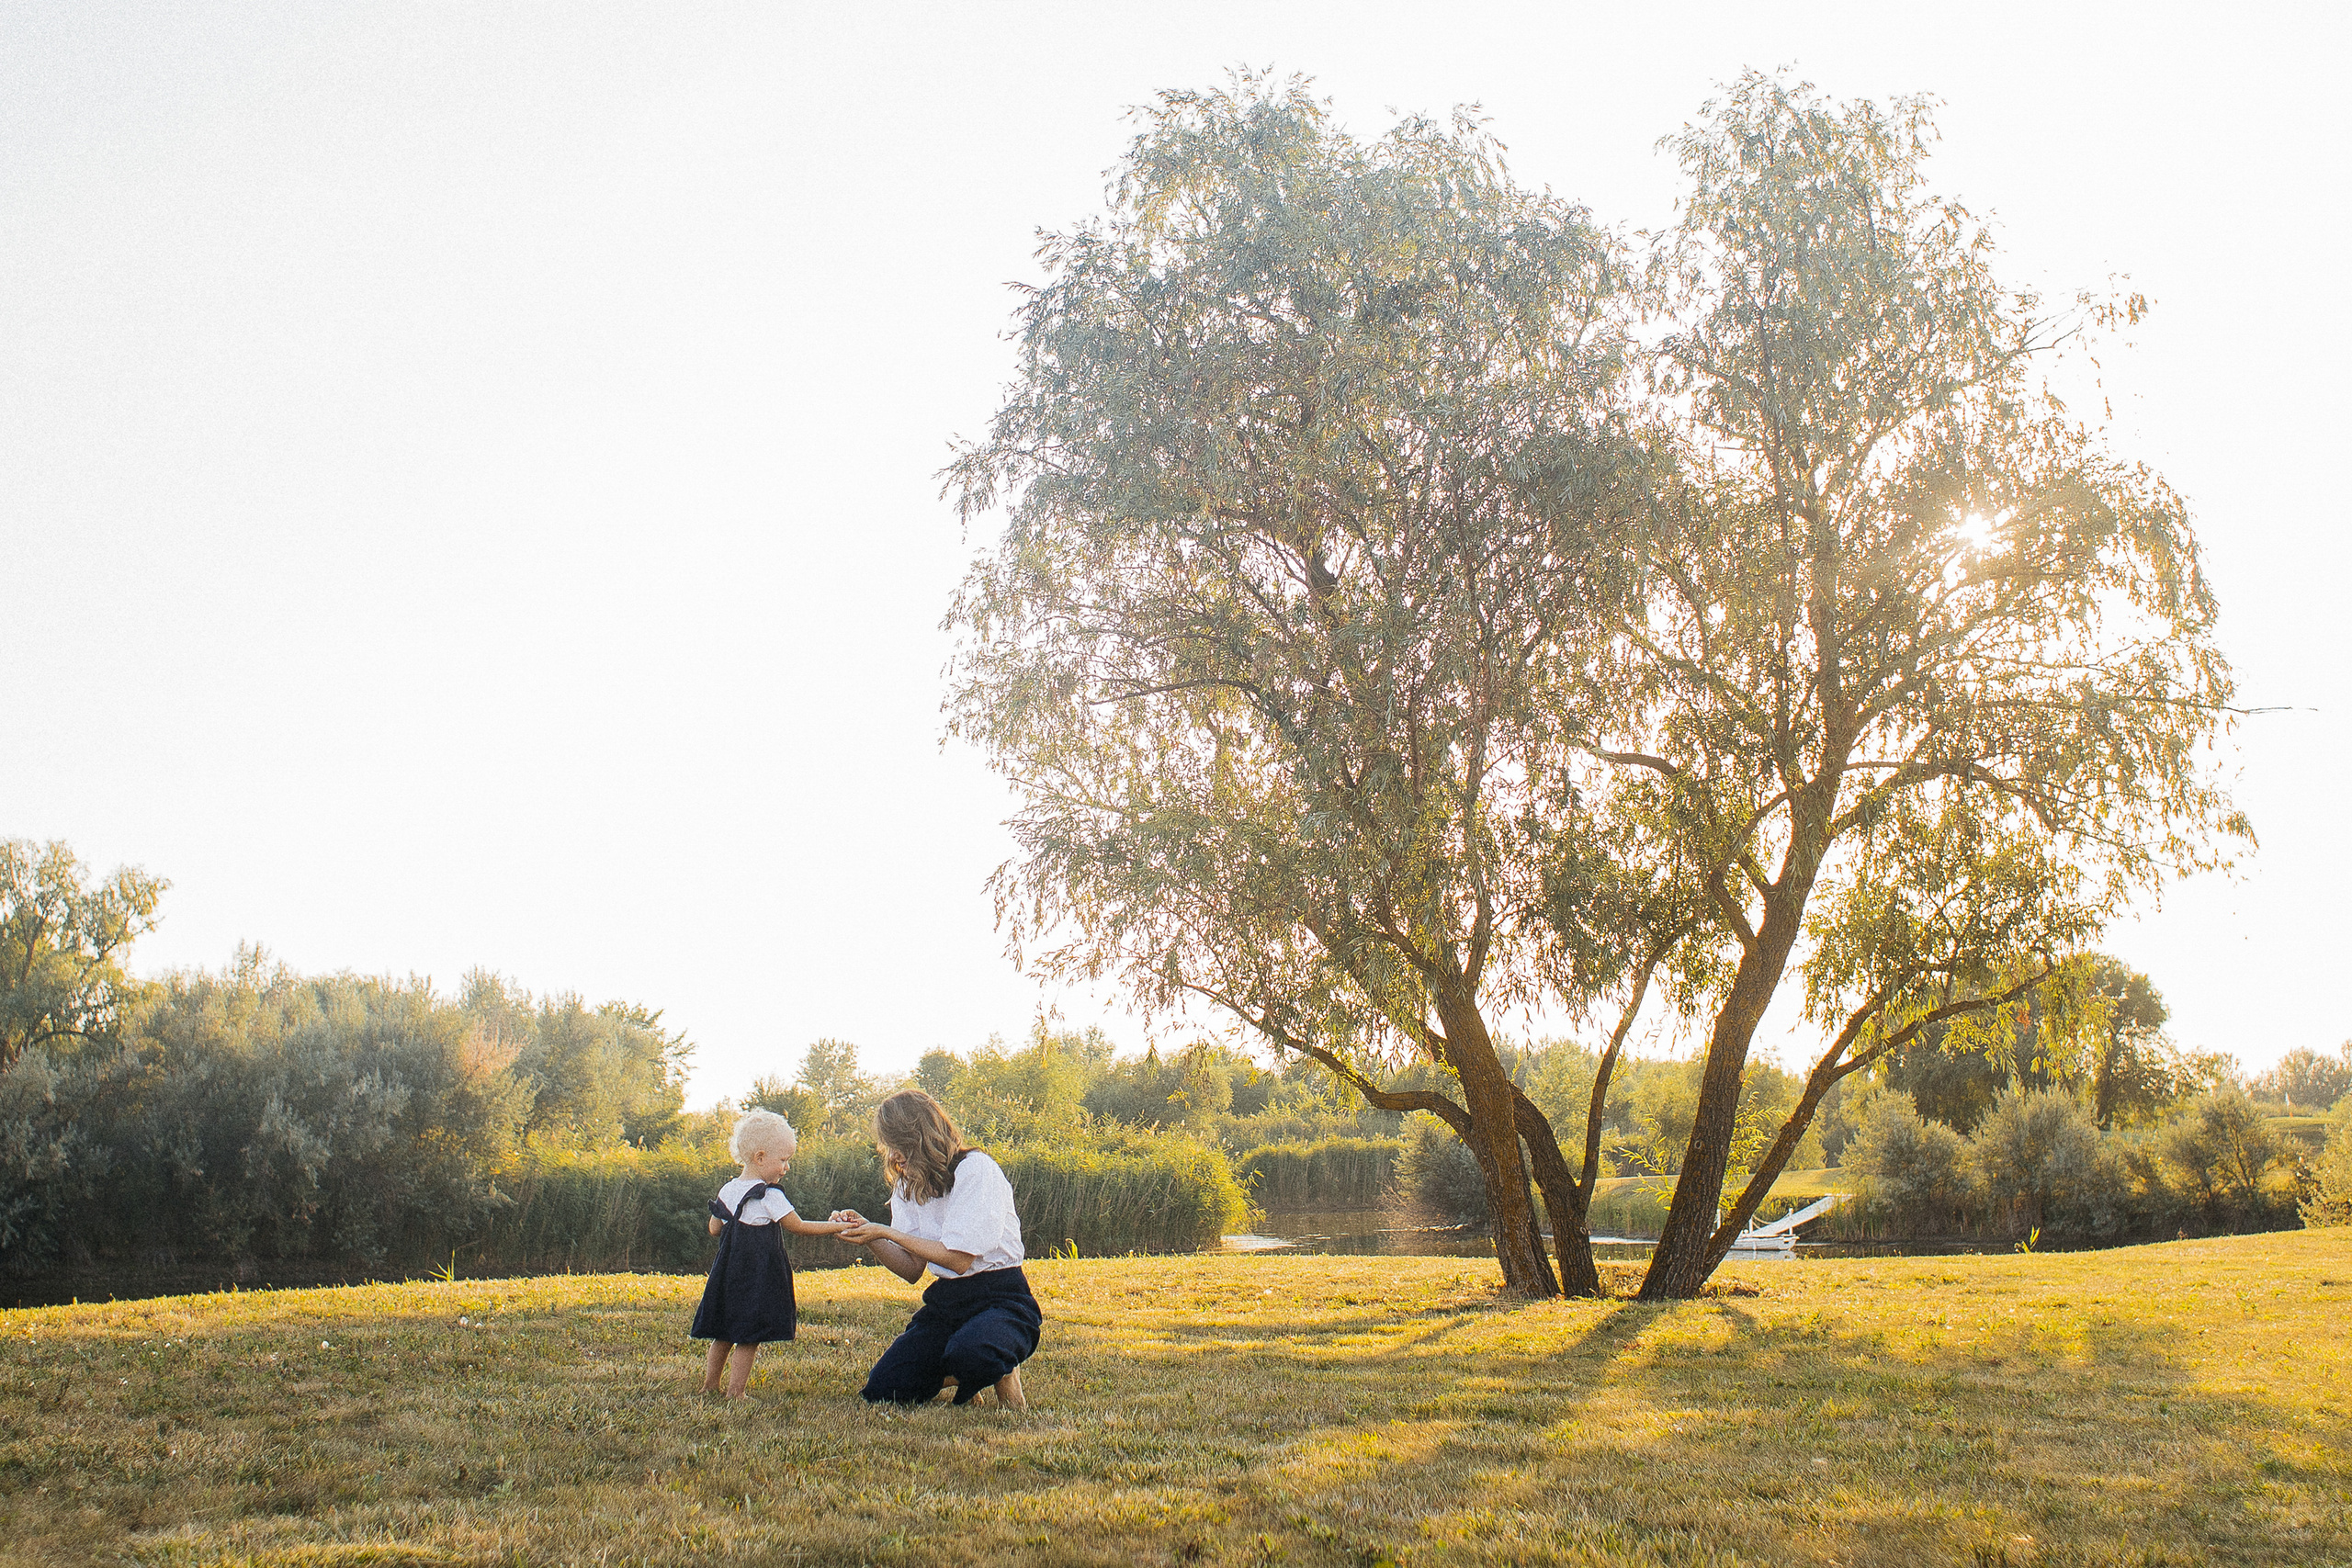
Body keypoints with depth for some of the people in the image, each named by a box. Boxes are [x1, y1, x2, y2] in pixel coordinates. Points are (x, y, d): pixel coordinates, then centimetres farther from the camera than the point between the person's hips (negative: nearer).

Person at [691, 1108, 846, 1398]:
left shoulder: (727, 1191, 6)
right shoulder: (769, 1196, -16)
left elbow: (714, 1229, 14)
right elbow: (799, 1227, -12)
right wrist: (837, 1227, -5)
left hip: (728, 1273, 8)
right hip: (759, 1274, -8)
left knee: (723, 1334, 17)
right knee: (749, 1338, -1)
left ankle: (709, 1385, 24)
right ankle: (735, 1393, 0)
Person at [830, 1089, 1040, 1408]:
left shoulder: (976, 1170, -15)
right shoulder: (907, 1186, 10)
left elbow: (958, 1259, -18)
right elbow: (912, 1270, 6)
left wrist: (885, 1232, -14)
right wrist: (867, 1232, -9)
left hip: (999, 1298, -7)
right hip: (945, 1302, 7)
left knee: (969, 1353, -38)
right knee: (882, 1390, -9)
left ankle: (1004, 1371, -3)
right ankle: (959, 1376, 16)